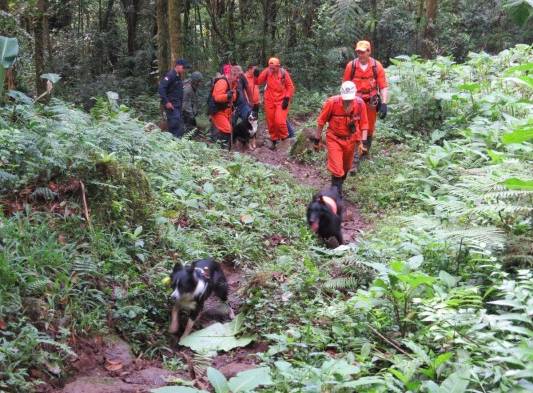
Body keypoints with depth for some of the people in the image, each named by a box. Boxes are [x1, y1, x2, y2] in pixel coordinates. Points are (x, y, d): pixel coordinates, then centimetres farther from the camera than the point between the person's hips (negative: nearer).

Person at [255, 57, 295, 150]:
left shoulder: (284, 73, -8)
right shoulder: (267, 72, -2)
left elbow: (290, 87, -4)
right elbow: (258, 82, -4)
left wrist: (287, 98, -10)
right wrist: (256, 75, -21)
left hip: (281, 100, -3)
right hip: (269, 101, 4)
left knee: (279, 121, -16)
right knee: (270, 122, 9)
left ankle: (285, 138, 9)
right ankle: (274, 140, 26)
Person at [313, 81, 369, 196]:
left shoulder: (360, 103, -17)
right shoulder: (332, 102, -24)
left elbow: (364, 123, -5)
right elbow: (321, 121, -11)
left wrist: (363, 141, -10)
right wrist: (317, 139, -4)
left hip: (351, 139, 3)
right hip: (334, 139, -3)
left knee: (346, 167, 20)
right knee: (336, 168, -10)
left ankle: (339, 186, 44)